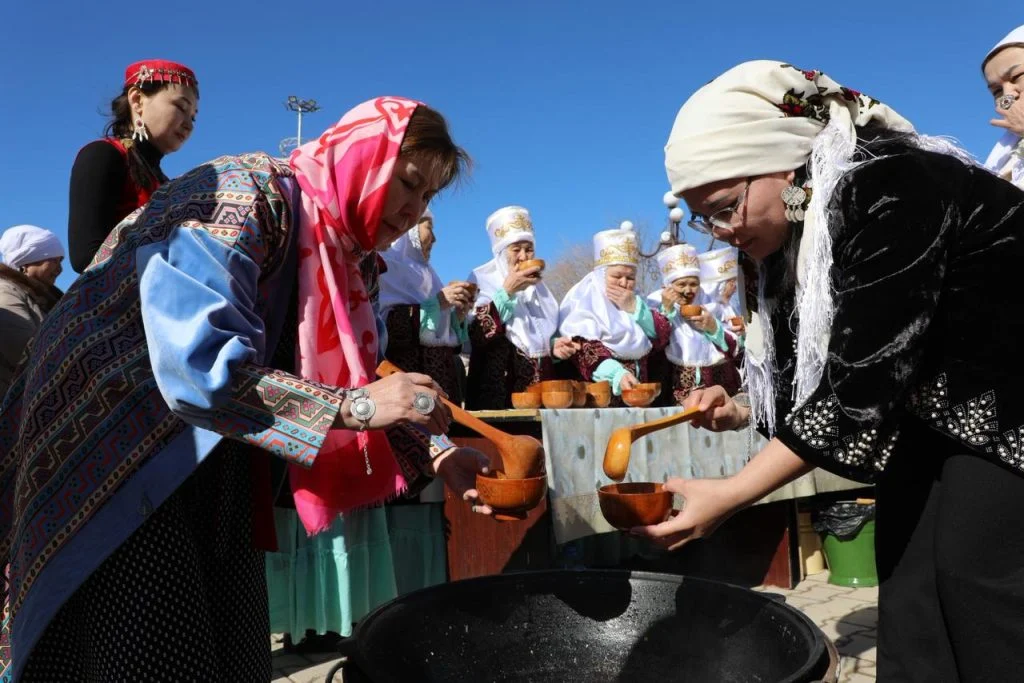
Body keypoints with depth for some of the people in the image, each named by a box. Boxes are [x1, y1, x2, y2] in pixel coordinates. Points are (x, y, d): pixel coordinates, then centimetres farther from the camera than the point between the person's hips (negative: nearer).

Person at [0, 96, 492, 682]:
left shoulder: (331, 246, 8)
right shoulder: (246, 196, -20)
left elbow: (341, 380, 10)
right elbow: (200, 367, -31)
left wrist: (432, 454, -2)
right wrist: (356, 406, -28)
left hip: (213, 472, 8)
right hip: (117, 466, -8)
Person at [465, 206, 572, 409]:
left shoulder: (537, 284, 16)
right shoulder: (482, 281, -2)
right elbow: (476, 336, -17)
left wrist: (554, 346, 3)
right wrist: (506, 291, -18)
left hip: (541, 384, 6)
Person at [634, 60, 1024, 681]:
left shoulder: (890, 193, -29)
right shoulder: (793, 234, -1)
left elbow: (863, 385, -33)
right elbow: (824, 371, 8)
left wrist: (732, 495, -33)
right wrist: (744, 412, -7)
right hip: (932, 407, 8)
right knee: (907, 566, 6)